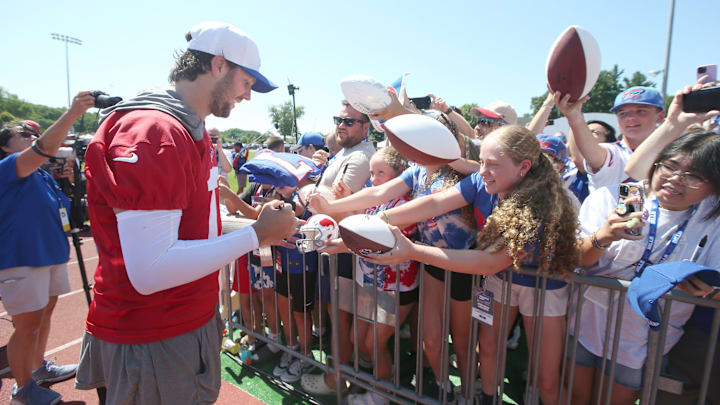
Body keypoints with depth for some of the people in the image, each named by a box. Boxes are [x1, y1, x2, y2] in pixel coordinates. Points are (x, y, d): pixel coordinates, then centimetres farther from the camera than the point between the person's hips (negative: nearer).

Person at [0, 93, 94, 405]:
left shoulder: (44, 176, 15)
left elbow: (58, 209, 26)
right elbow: (43, 149, -31)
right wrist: (73, 113, -39)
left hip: (51, 254, 9)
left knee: (45, 313, 20)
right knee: (27, 325, 1)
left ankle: (39, 367, 38)